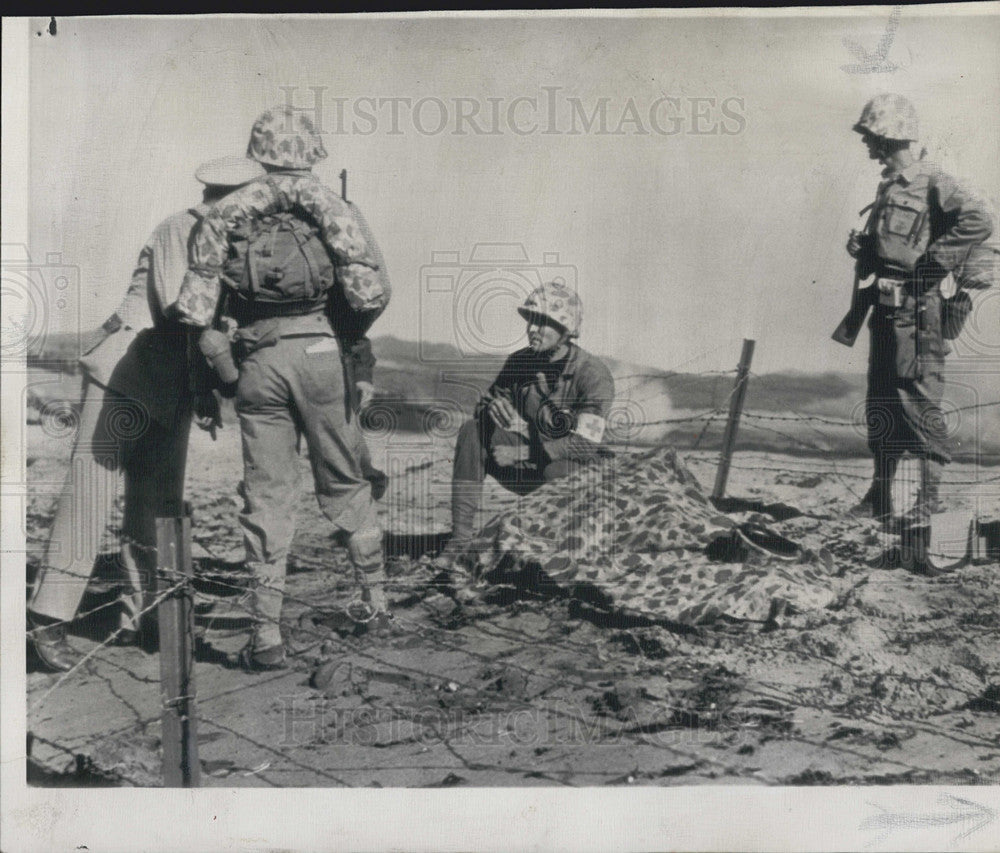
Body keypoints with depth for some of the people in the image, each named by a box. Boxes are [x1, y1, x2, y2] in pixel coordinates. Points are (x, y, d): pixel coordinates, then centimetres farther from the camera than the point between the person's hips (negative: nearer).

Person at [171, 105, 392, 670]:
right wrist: (352, 335, 9)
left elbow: (195, 307, 2)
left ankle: (267, 635, 6)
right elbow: (372, 292, -9)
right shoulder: (334, 209, 4)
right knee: (346, 482, 14)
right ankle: (376, 601, 25)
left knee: (267, 495, 6)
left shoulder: (225, 215, 9)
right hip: (320, 352, 0)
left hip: (259, 360, 1)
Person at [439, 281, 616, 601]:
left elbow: (583, 444, -25)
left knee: (559, 471, -40)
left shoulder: (592, 373, -17)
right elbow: (485, 405, 7)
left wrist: (521, 453, -25)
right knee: (472, 431, -18)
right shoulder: (520, 362, 0)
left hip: (575, 473, -5)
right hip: (529, 468, 5)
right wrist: (492, 405, -20)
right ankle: (460, 543, -26)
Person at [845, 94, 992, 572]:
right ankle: (880, 497, 19)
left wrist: (934, 263, -19)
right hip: (885, 305, 9)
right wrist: (862, 248, 7)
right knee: (881, 402, 11)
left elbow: (978, 223, -21)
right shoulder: (888, 186, 17)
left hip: (915, 308, -9)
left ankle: (931, 495, 5)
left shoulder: (931, 182, -10)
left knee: (919, 400, -5)